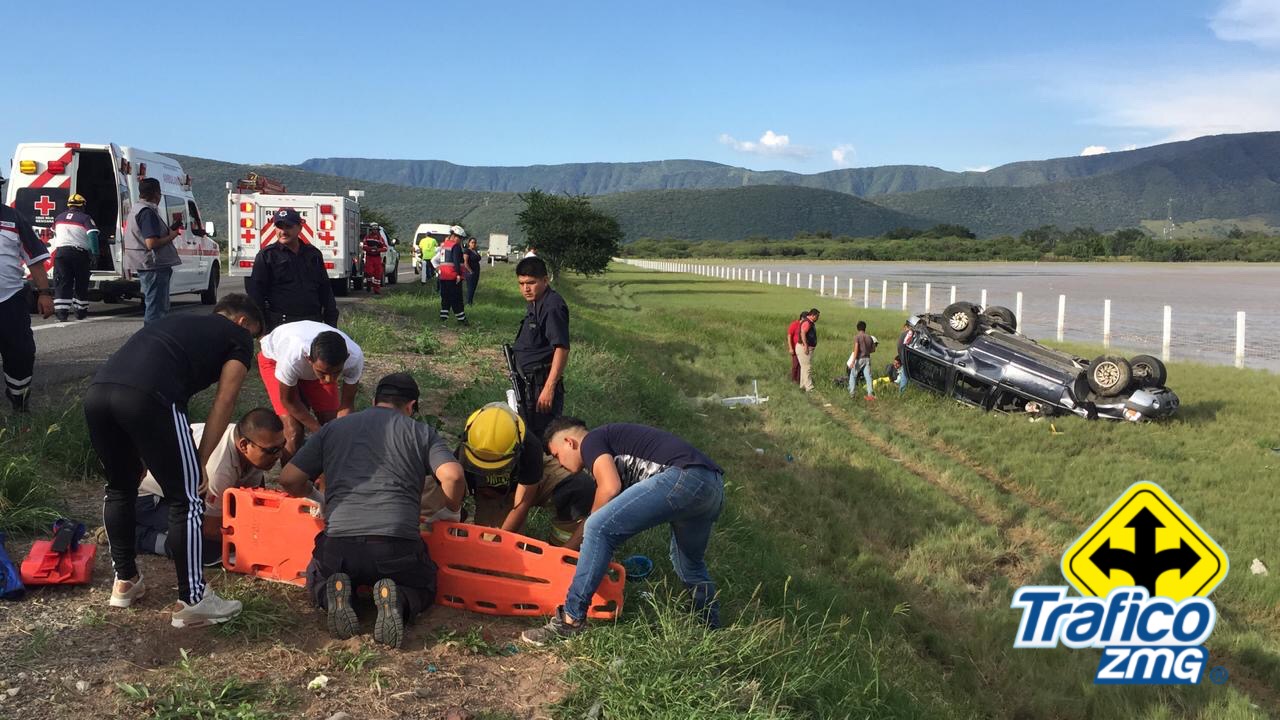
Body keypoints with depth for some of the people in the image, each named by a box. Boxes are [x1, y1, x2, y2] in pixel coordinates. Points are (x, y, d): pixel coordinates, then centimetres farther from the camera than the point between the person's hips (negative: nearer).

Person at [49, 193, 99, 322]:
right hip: (80, 253, -3)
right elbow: (93, 235, -15)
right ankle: (81, 312, 18)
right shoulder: (85, 218, -2)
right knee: (81, 284, 10)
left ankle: (61, 313, -8)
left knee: (62, 284, 2)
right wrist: (95, 253, -15)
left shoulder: (59, 218, 15)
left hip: (61, 252, 3)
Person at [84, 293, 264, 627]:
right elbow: (223, 403, 12)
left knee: (121, 488, 27)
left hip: (96, 391, 7)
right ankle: (192, 601, 12)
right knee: (187, 500, 6)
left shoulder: (176, 322, 39)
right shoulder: (238, 336, 21)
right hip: (146, 396, -7)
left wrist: (143, 456, 40)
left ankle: (125, 582, 38)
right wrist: (200, 463, 14)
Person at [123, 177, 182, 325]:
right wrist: (171, 236, -9)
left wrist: (169, 231, 17)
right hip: (154, 267, -11)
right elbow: (152, 243, -24)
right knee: (156, 308, -9)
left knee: (161, 307, 18)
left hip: (146, 267, 11)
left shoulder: (136, 209, 18)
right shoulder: (148, 212, -16)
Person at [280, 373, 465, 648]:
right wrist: (451, 512, 16)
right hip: (397, 547, -2)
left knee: (317, 583, 33)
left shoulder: (333, 428, 19)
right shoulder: (421, 432, 12)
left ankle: (334, 594, -3)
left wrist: (313, 496, 36)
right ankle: (397, 601, -7)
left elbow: (289, 479, 14)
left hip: (338, 546, 2)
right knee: (423, 589, 27)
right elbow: (452, 475, -4)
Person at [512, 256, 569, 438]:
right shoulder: (535, 304, 13)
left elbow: (562, 348, -24)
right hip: (529, 383, 10)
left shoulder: (552, 306, -18)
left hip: (542, 384, -10)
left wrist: (549, 388, -27)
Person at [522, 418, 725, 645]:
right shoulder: (614, 441, 35)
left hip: (684, 475, -10)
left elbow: (609, 488, -7)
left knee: (599, 529, -10)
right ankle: (712, 629, 42)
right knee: (689, 564, 32)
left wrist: (590, 529, 11)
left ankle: (572, 619, -8)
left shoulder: (591, 441, 10)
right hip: (714, 485, 10)